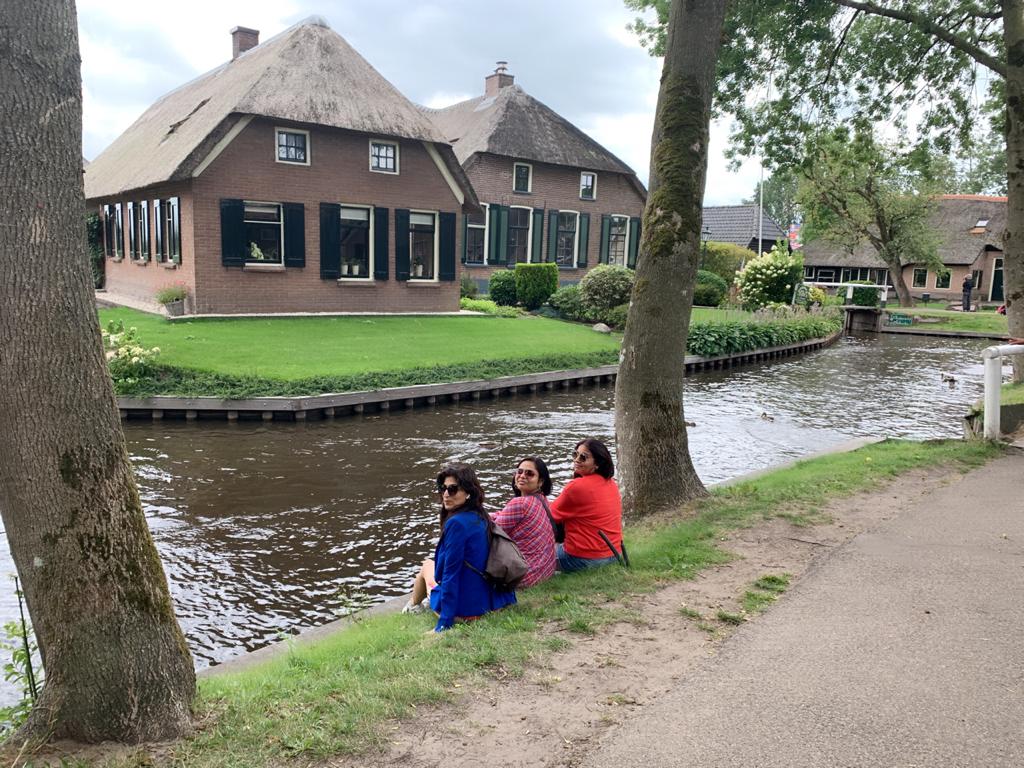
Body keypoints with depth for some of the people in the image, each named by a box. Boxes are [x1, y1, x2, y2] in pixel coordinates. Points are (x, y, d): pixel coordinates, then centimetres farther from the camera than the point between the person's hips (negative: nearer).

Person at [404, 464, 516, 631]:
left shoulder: (456, 523, -23)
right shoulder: (480, 518, 2)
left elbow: (451, 573, -23)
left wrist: (443, 625, -20)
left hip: (463, 610, -7)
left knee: (426, 566, 20)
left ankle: (413, 606, 47)